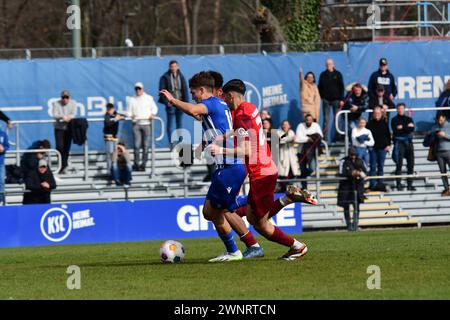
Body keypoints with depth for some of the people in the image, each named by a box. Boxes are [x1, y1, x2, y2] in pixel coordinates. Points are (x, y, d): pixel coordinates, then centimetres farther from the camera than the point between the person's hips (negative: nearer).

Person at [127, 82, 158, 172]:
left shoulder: (149, 98, 12)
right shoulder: (132, 100, 14)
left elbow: (154, 108, 14)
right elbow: (129, 111, 13)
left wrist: (152, 114, -4)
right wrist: (131, 115, -8)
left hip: (146, 123, 0)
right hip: (136, 124, 0)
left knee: (145, 145, -3)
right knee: (137, 145, -7)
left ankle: (143, 164, 0)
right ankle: (136, 164, -3)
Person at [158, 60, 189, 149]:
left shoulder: (181, 77, 9)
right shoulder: (165, 77, -2)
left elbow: (185, 90, 10)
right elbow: (162, 90, -5)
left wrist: (186, 101, 0)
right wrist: (166, 102, -14)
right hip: (171, 104, -3)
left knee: (179, 123, 7)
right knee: (170, 124, -3)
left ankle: (180, 142, 12)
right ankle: (171, 143, -1)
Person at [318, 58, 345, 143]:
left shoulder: (338, 74, 4)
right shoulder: (323, 75, 7)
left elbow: (341, 87, 2)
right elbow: (320, 87, 10)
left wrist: (341, 99, -4)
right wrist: (320, 97, -2)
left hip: (336, 99, -1)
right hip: (326, 100, 1)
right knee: (326, 119, -1)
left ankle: (337, 137, 6)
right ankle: (324, 138, -2)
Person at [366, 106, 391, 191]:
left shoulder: (384, 123, 7)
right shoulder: (370, 124, 0)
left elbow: (388, 135, 12)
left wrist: (388, 145, 3)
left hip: (382, 148, 2)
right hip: (373, 148, -2)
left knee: (381, 167, 7)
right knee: (373, 167, -2)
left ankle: (380, 183, 12)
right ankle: (373, 184, -1)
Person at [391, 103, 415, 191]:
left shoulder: (409, 119, 15)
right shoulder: (394, 120, 6)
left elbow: (412, 129, -1)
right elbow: (395, 130, -9)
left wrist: (402, 128, -10)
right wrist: (407, 127, -8)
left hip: (408, 142, 4)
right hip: (399, 142, -4)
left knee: (410, 164, 2)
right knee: (399, 164, -8)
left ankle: (410, 184, 7)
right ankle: (399, 184, -6)